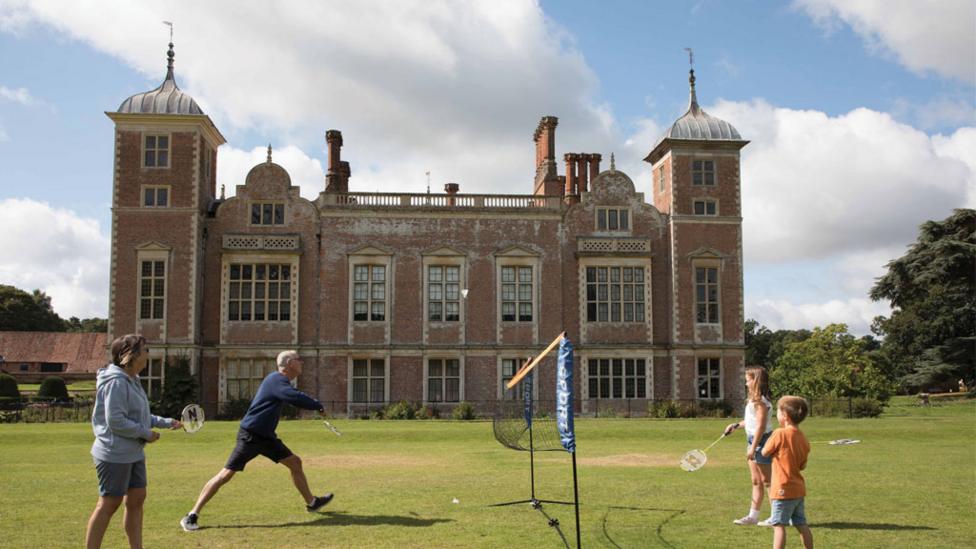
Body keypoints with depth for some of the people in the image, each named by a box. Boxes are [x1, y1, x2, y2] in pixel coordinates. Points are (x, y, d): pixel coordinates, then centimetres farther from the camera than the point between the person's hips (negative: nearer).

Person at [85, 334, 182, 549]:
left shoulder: (132, 381, 12)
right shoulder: (116, 382, -18)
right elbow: (116, 421, -24)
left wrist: (166, 422, 13)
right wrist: (146, 433, -16)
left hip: (134, 454, 10)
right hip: (115, 456, -10)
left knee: (137, 499, 12)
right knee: (109, 503, -2)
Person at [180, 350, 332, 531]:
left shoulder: (280, 381, 11)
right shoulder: (276, 379, -19)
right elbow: (296, 398, -32)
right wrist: (318, 405, -19)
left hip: (266, 436, 10)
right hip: (250, 436, -10)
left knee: (295, 462, 12)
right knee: (226, 474, -10)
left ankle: (311, 502, 26)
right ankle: (192, 515, -3)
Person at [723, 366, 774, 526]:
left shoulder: (761, 401, -18)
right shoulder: (754, 400, 11)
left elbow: (761, 426, -21)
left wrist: (753, 447, -21)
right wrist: (736, 425, 24)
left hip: (761, 441, -10)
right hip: (753, 441, 10)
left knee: (766, 480, -2)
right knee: (756, 482, 13)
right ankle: (753, 516, 19)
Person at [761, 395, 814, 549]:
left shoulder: (780, 434, -15)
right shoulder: (803, 439, 5)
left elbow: (765, 452, -4)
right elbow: (803, 466, 11)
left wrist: (770, 440, 10)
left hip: (783, 489, -7)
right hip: (799, 489, 7)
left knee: (779, 525, -5)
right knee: (802, 525, 15)